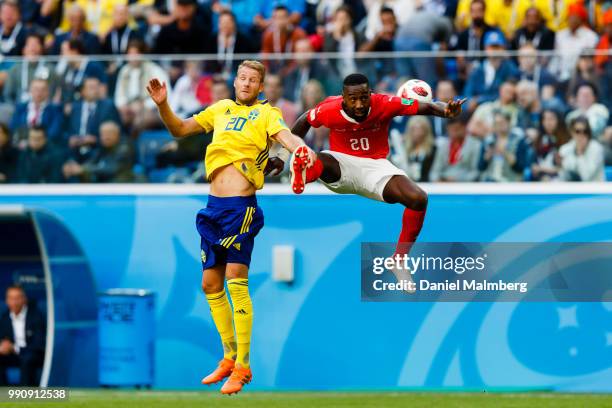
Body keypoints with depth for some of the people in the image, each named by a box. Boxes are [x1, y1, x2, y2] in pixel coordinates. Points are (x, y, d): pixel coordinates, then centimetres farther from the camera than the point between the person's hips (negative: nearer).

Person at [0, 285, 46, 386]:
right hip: (15, 354, 5)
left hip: (35, 354, -5)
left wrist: (15, 348, -29)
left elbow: (39, 344, -19)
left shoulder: (36, 315, -14)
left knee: (27, 359, -37)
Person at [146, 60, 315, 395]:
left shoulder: (266, 113, 2)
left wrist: (303, 150, -39)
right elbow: (179, 129, 20)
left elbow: (286, 136, -17)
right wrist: (163, 105, 2)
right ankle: (230, 357, 23)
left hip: (242, 206, -6)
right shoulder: (220, 109, 16)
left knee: (236, 280, -12)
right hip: (214, 205, 6)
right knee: (211, 284, 10)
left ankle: (242, 366, -7)